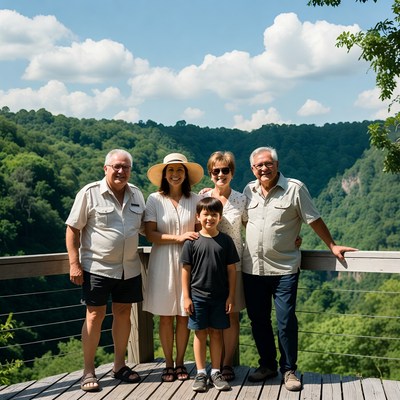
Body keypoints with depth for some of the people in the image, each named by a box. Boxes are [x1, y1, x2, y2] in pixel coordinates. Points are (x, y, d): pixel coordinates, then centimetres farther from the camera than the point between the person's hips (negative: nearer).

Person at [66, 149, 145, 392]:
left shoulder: (136, 194, 8)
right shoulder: (89, 193, -8)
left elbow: (144, 226, 19)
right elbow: (73, 229, -7)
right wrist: (74, 263, -13)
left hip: (129, 268, 5)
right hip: (97, 267, -5)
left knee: (123, 313, 11)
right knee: (95, 315, 0)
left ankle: (120, 365, 26)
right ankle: (89, 371, 12)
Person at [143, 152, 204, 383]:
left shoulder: (195, 200, 3)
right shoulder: (155, 200, -1)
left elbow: (200, 231, 7)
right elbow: (150, 234, -7)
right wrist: (178, 237, -14)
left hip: (187, 262, 1)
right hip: (163, 262, -1)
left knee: (184, 317, 7)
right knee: (166, 317, 6)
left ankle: (180, 363, 23)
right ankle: (169, 364, 21)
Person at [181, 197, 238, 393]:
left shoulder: (226, 240, 0)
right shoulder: (192, 241, -3)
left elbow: (231, 269, 2)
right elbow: (186, 270, -1)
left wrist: (231, 296, -1)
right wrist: (186, 297, -4)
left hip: (220, 297, 1)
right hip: (198, 296, -1)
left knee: (216, 333, 9)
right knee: (200, 333, 7)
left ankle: (216, 372, 20)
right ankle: (200, 373, 17)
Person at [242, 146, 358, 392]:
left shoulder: (295, 188, -6)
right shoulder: (249, 191, 7)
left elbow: (315, 220, -2)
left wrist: (332, 246, 1)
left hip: (284, 270, -4)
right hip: (252, 269, 4)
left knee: (286, 322, -1)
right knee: (258, 320, 12)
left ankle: (289, 369, 17)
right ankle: (268, 365, 29)